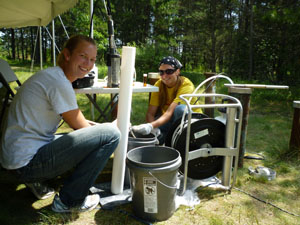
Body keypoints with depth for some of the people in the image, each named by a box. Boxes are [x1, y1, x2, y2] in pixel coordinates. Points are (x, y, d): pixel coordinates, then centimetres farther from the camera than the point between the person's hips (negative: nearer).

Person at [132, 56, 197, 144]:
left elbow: (170, 112, -35)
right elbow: (150, 113, -12)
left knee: (180, 108, -38)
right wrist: (154, 130, -33)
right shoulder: (159, 84, -8)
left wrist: (151, 126, -50)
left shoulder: (186, 85, -23)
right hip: (166, 120, 3)